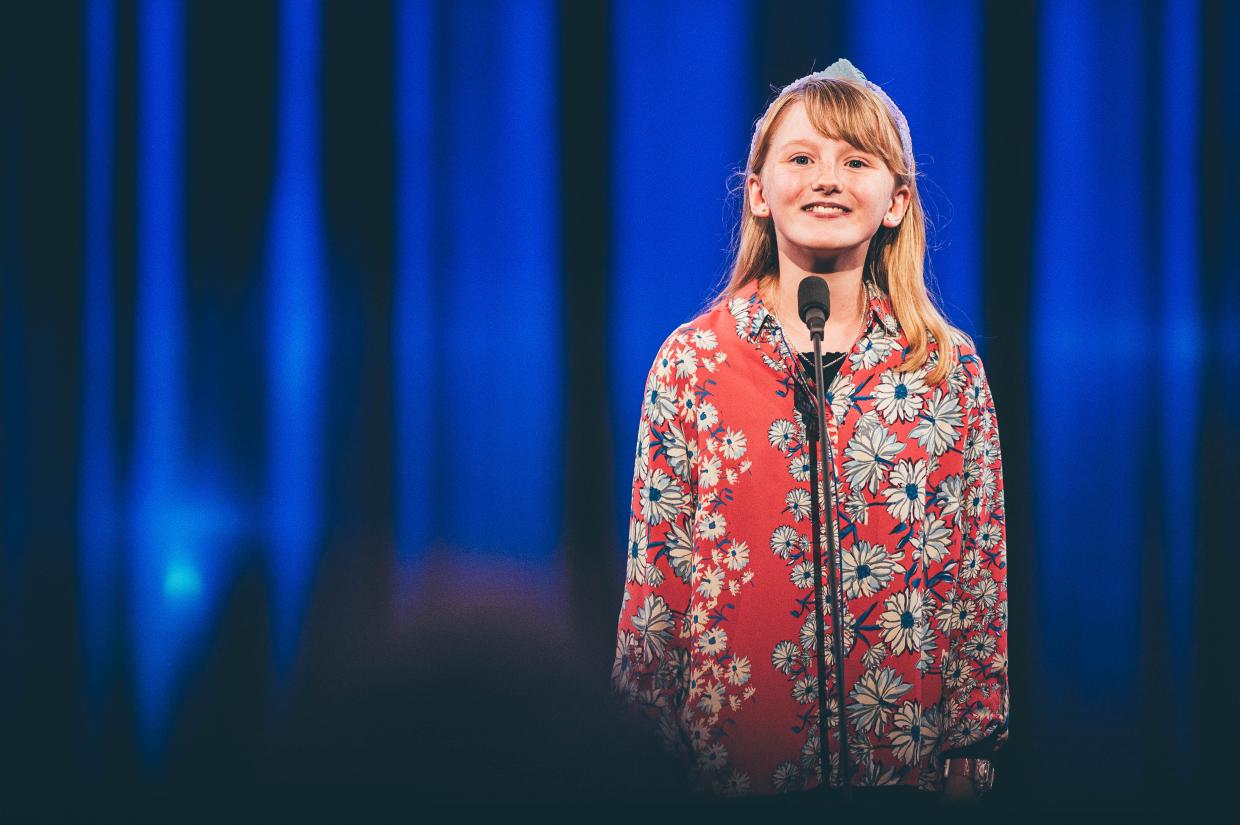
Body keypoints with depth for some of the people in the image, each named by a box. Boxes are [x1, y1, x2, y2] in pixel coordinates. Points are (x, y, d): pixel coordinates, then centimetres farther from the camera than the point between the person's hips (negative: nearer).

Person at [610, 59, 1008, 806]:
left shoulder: (950, 367, 1)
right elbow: (655, 569, 1)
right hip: (734, 757, -1)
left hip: (909, 756, 1)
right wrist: (651, 744, 0)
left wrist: (974, 744, 2)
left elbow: (983, 568, 4)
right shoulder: (691, 362, -1)